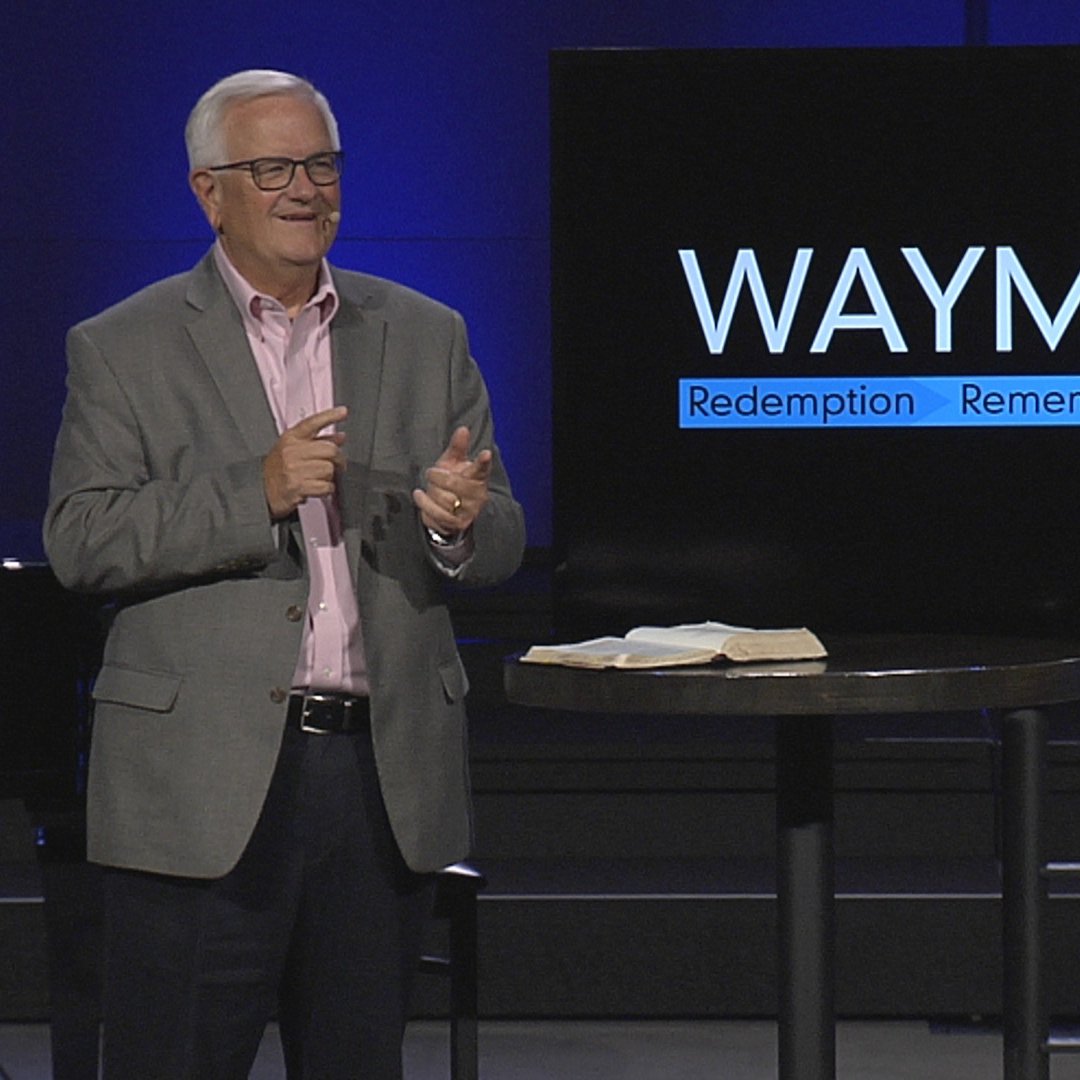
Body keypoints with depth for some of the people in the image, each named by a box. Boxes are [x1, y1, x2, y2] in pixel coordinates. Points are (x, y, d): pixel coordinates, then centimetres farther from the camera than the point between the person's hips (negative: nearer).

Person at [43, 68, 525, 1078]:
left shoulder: (426, 338, 12)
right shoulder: (123, 350, 3)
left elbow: (499, 546, 10)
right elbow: (81, 541, -8)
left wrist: (460, 524, -14)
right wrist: (258, 492, -19)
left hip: (385, 773, 3)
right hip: (203, 785, -3)